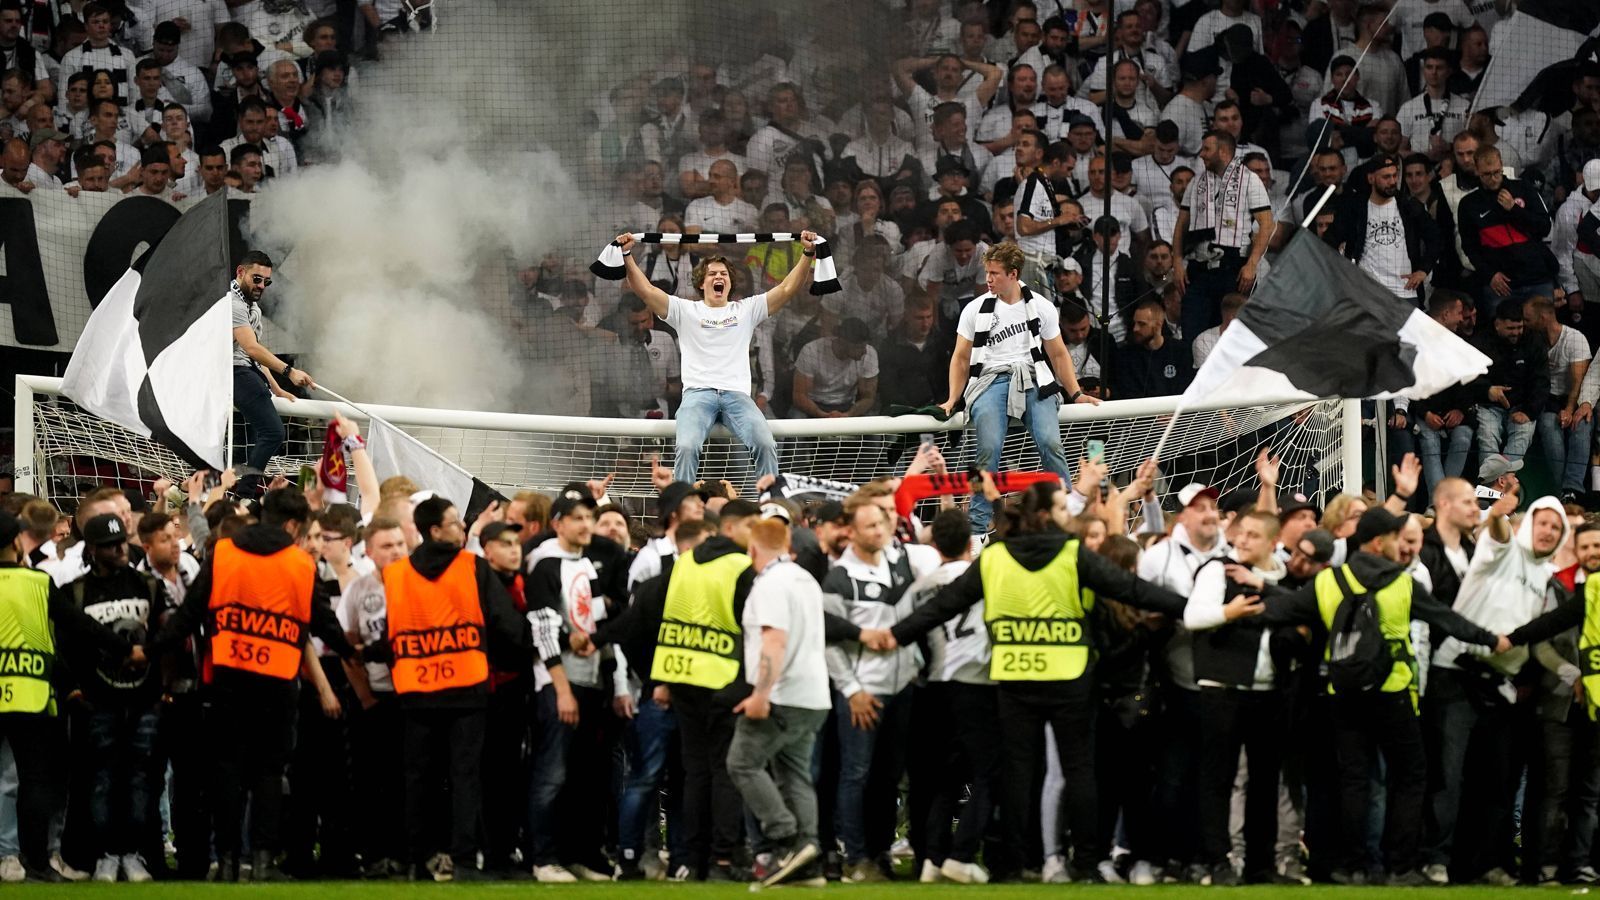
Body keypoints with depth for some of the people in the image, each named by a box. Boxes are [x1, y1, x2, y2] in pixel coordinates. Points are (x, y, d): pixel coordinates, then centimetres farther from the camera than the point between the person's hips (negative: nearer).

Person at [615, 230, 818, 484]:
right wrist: (627, 256, -4)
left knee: (766, 444, -26)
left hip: (737, 394, 1)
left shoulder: (746, 310, 21)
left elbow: (788, 289, 14)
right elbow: (645, 290, 9)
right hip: (697, 394, -1)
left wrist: (808, 254, 2)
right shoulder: (686, 311, 18)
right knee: (686, 446, -30)